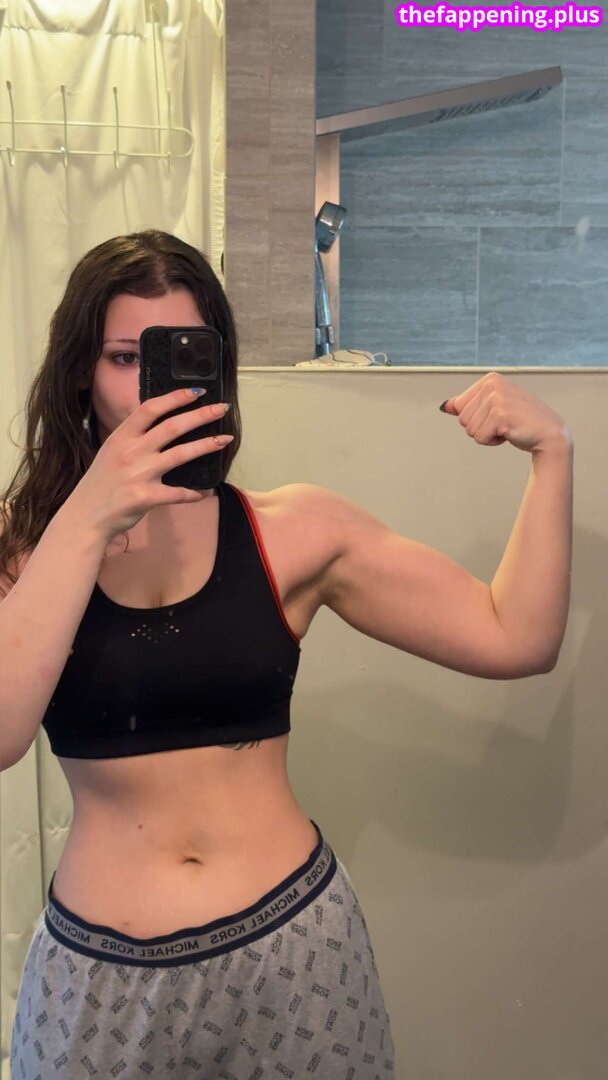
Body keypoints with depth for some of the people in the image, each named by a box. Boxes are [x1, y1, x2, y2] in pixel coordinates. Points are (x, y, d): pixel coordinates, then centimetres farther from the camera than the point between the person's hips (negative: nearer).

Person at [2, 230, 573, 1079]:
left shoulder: (294, 530, -3)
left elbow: (514, 642, -4)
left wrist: (551, 455, -11)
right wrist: (87, 522, -26)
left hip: (294, 946, 1)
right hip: (100, 975, 0)